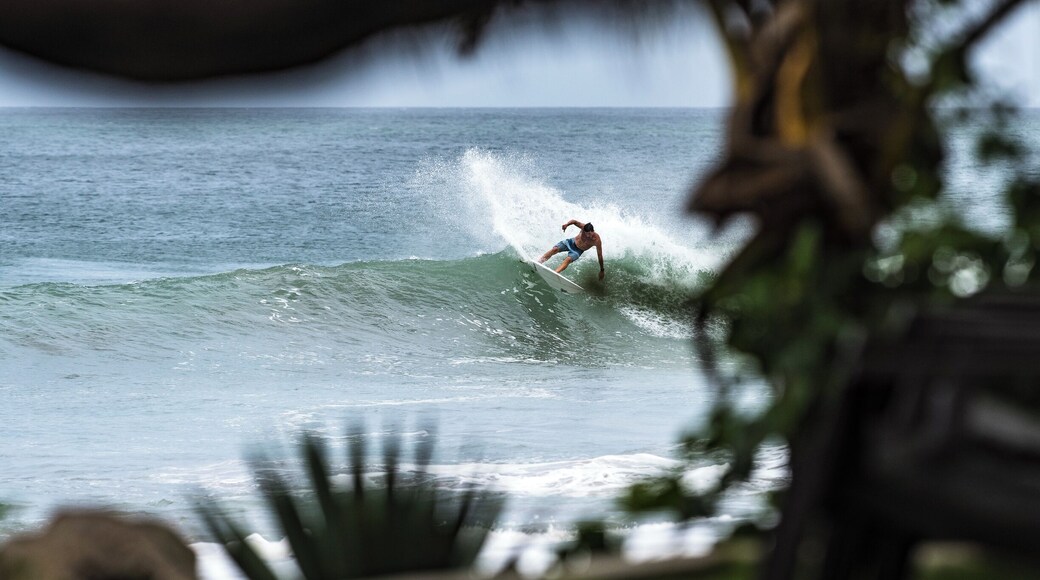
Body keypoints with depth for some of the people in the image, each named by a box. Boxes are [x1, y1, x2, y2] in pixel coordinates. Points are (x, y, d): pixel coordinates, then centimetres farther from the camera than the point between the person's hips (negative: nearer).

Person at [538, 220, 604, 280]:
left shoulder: (597, 240, -27)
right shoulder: (584, 228, -21)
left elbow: (600, 255, -19)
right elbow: (574, 221, -5)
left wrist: (601, 270, -14)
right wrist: (567, 224, -29)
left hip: (578, 250, -2)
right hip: (572, 242, 2)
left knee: (568, 260, -30)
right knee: (555, 249, -18)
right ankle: (538, 262, -18)